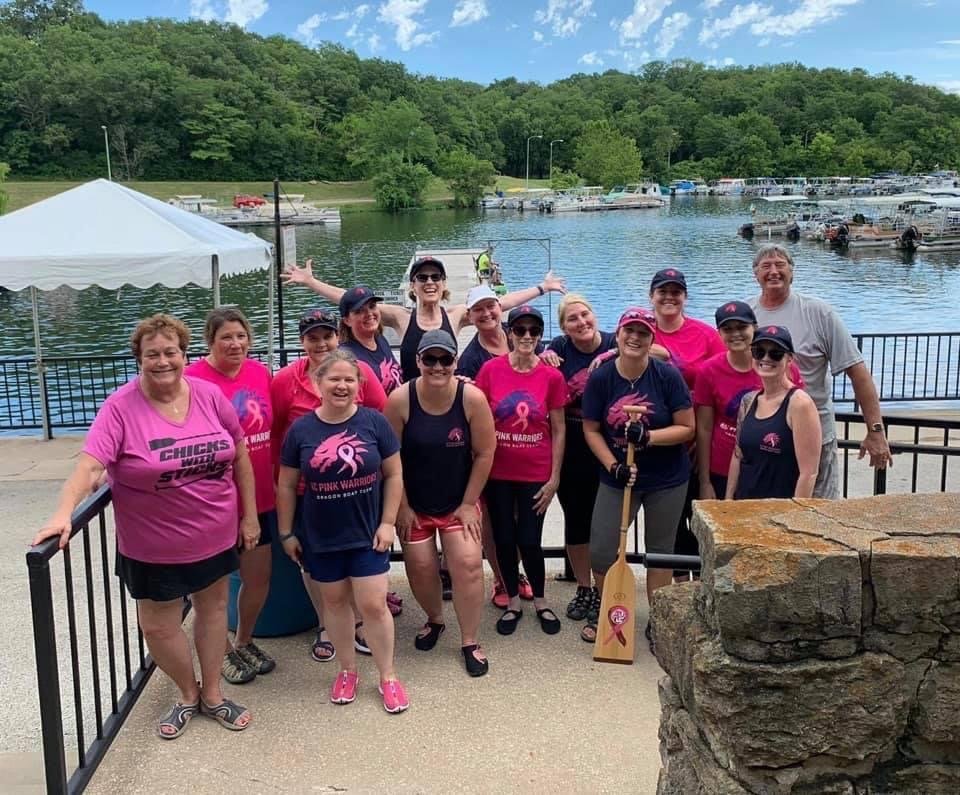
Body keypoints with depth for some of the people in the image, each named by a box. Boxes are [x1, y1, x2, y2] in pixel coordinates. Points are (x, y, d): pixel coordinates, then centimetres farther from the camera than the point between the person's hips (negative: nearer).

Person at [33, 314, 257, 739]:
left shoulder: (209, 395, -7)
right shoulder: (121, 407, -17)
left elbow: (240, 454, 1)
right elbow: (89, 465, -26)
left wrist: (249, 513, 3)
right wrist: (63, 513, -41)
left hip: (215, 534, 3)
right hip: (154, 544, -2)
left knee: (213, 606, 18)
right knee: (158, 625, 10)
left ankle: (212, 693, 40)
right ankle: (188, 694, 37)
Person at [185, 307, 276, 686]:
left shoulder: (260, 372, 2)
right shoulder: (193, 379, -18)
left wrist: (274, 478, 15)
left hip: (259, 496, 6)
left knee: (260, 576, 17)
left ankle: (244, 641, 40)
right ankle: (223, 651, 32)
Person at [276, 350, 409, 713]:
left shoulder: (374, 422, -9)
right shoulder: (301, 429, -7)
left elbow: (394, 474, -3)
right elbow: (286, 485, 1)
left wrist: (388, 522, -6)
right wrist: (286, 532, 3)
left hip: (367, 533, -1)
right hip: (321, 536, 2)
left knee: (374, 604, 0)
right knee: (335, 601, 15)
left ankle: (388, 677, 18)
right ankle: (347, 670, 33)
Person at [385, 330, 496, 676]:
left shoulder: (472, 398, -16)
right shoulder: (400, 399, -17)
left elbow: (484, 454, -8)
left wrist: (468, 503, -6)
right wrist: (402, 506, -6)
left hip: (459, 502, 0)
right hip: (414, 503, 0)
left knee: (468, 564, -8)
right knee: (420, 567, 4)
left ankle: (470, 642, 10)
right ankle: (434, 619, 36)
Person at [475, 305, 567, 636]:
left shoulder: (552, 377, -6)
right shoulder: (490, 370, -6)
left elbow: (558, 430, 0)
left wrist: (554, 477, -2)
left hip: (535, 474, -1)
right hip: (498, 473, 1)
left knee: (529, 541, 4)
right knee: (504, 539, 10)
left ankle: (540, 602, 27)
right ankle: (513, 601, 30)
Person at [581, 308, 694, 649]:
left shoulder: (668, 376, -13)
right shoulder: (600, 378, -9)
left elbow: (686, 428, -9)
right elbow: (591, 430, -2)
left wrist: (648, 436, -24)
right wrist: (613, 466, -14)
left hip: (666, 480, -1)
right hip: (617, 477, 1)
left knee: (659, 550, 12)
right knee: (601, 551, 1)